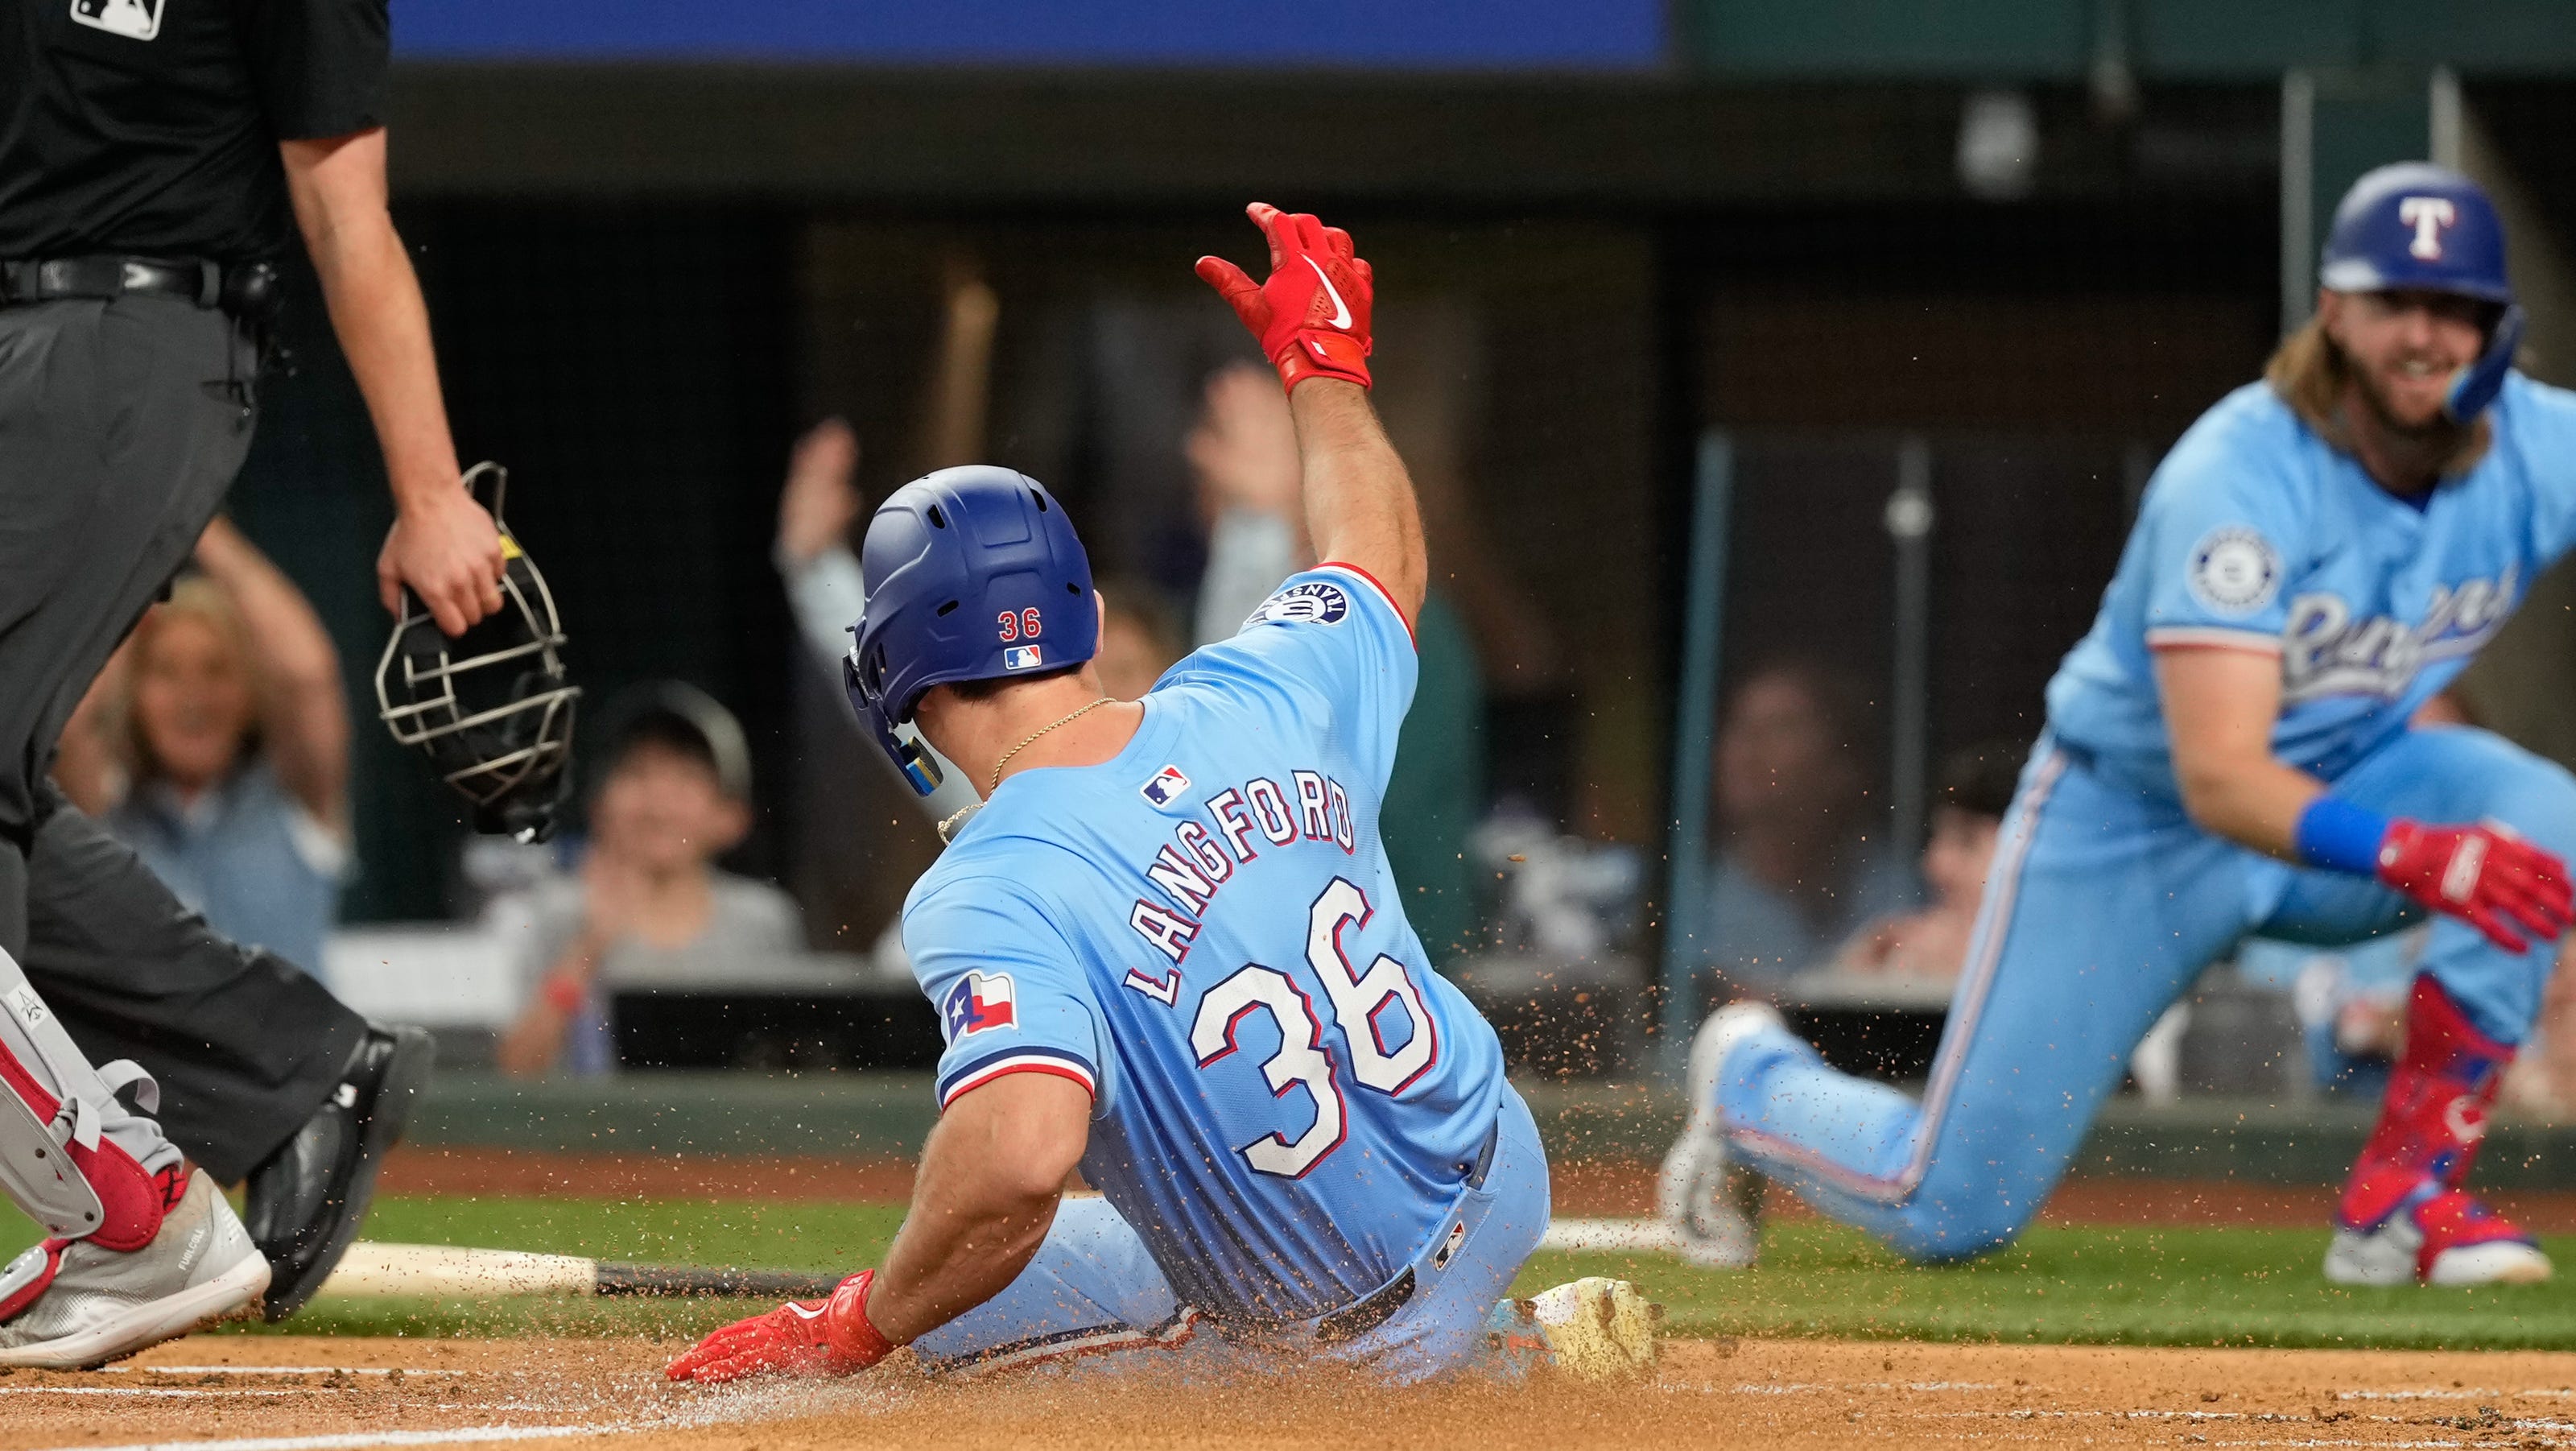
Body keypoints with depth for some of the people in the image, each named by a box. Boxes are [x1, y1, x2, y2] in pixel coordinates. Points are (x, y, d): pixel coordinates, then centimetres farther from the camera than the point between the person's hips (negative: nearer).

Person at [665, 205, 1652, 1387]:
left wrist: (858, 1331, -27)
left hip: (1353, 1336, -7)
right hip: (1496, 1174, 7)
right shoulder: (1259, 699, -9)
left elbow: (1019, 1155, -43)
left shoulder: (988, 892, -26)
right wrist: (1320, 356, 32)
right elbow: (1383, 558, 15)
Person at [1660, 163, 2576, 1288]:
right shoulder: (2237, 480, -31)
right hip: (2131, 818, -4)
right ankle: (1752, 1082, 34)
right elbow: (2218, 780, -39)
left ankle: (2404, 1198, -17)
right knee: (1947, 1213, -2)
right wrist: (2408, 854, -53)